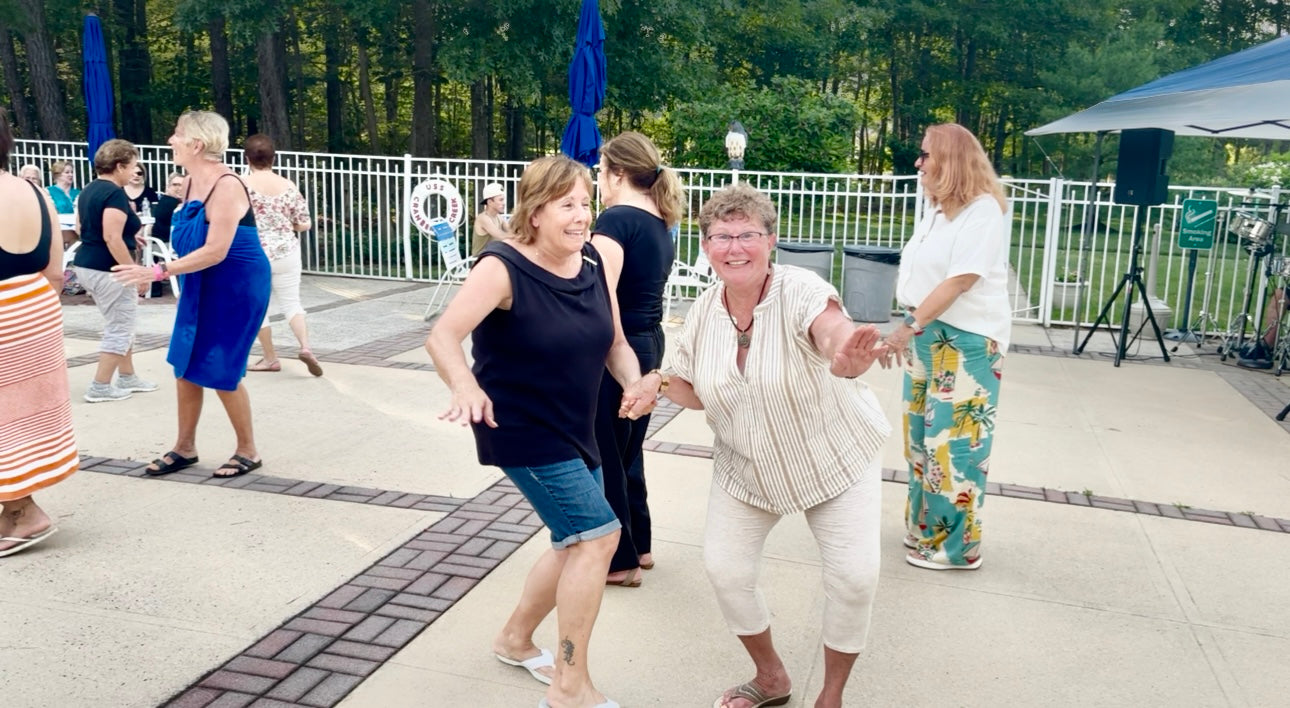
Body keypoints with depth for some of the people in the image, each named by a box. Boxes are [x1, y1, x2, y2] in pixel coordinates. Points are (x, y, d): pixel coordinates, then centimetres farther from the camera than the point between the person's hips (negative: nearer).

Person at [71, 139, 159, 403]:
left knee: (121, 325, 19)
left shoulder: (89, 190, 13)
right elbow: (112, 238, -25)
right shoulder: (114, 193, -17)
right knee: (119, 329, 0)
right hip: (107, 269, -10)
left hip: (86, 265, 10)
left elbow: (81, 227, 23)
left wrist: (129, 236, 26)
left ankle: (127, 377, 27)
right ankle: (100, 387, 3)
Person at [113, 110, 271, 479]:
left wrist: (158, 272, -28)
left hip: (236, 289, -9)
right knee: (186, 364, 12)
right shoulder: (192, 182, 4)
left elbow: (216, 251, -27)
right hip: (201, 288, 9)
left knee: (220, 371, -2)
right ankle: (185, 447, 27)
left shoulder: (226, 186, -22)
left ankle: (248, 451, 16)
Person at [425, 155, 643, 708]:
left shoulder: (596, 264, -2)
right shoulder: (503, 267, -20)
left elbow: (614, 344, 6)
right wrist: (465, 387, -48)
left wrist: (635, 383, -14)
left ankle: (515, 640, 41)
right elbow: (442, 336, -29)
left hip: (576, 430, 8)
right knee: (598, 535, -13)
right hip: (523, 431, -8)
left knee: (577, 545, 17)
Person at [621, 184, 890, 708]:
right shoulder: (703, 312, -10)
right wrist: (659, 381, -18)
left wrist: (846, 359, -74)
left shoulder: (799, 291, -27)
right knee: (724, 568, 0)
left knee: (854, 574, -12)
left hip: (836, 458, -4)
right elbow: (698, 391, 4)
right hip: (747, 468, 4)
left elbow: (834, 332, -50)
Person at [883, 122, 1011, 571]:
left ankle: (956, 545, 6)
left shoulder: (984, 210, -13)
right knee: (922, 434, 14)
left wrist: (910, 326, -21)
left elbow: (961, 279, -20)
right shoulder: (939, 210, 13)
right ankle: (924, 526, 27)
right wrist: (911, 327, 7)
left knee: (953, 438, -5)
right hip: (928, 333, 9)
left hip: (967, 339, -9)